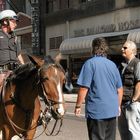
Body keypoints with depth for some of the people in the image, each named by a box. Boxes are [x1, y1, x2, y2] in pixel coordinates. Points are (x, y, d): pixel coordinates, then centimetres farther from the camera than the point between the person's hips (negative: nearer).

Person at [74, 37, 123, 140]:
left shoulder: (90, 63, -9)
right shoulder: (113, 65, 9)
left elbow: (84, 88, -15)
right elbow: (120, 89, 14)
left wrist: (78, 106, -5)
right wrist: (118, 106, 26)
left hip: (96, 111, -5)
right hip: (112, 111, 5)